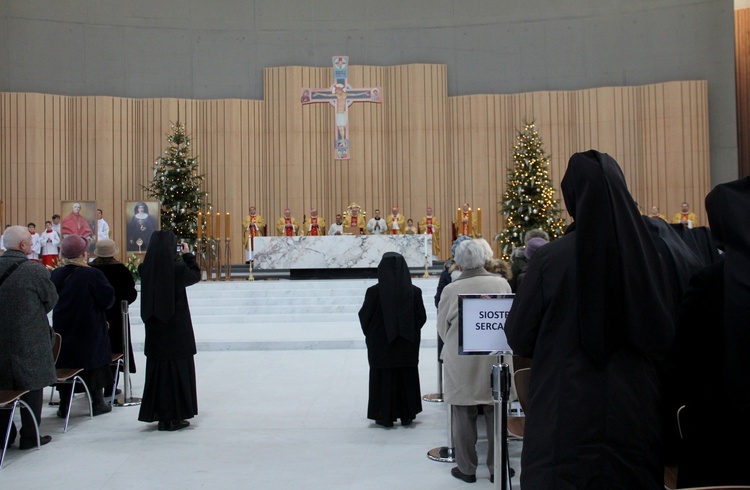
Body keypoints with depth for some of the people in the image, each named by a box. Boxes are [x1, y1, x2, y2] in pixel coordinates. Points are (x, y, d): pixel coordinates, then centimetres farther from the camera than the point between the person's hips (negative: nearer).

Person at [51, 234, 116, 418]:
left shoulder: (55, 275, -4)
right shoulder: (92, 274, -18)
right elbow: (108, 299, -13)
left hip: (62, 330, 4)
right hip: (90, 331, -4)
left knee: (64, 364, 13)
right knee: (95, 363, 10)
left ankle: (64, 406, 18)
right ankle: (98, 403, 18)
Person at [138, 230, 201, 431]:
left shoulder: (145, 269, -6)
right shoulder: (178, 268, -17)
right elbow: (195, 275, 1)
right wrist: (187, 254, 11)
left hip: (154, 327, 5)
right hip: (176, 327, -4)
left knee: (157, 368, 14)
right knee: (177, 368, 6)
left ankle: (159, 414, 21)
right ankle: (174, 416, 11)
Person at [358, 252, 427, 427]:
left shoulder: (374, 291, -15)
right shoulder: (414, 291, -8)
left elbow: (364, 316, -7)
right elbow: (422, 317, -2)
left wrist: (370, 334, 11)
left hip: (381, 345, -2)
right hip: (408, 345, 2)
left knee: (384, 379, 11)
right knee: (407, 379, 16)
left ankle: (385, 417, 17)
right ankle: (406, 415, 25)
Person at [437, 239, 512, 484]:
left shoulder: (451, 290, -11)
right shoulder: (501, 284, -7)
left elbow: (442, 327, 2)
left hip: (461, 363, -2)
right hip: (495, 360, 2)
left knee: (464, 416, 9)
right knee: (495, 415, 12)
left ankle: (466, 468, 18)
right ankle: (497, 467, 22)